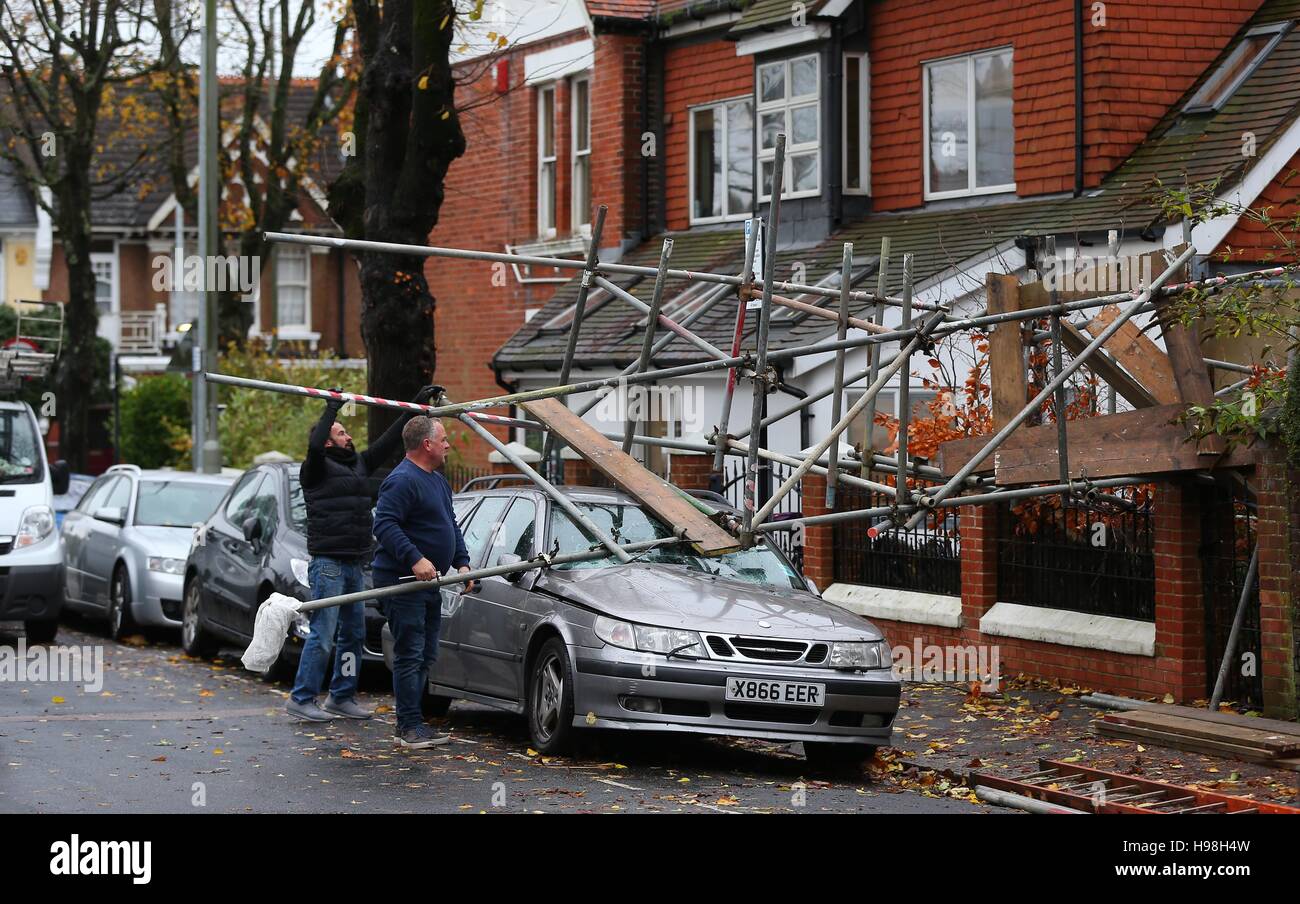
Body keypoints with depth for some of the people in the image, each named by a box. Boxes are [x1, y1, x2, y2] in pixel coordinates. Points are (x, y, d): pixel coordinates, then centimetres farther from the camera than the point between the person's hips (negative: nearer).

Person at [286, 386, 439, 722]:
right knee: (323, 635, -9)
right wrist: (331, 410, -17)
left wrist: (416, 408, 20)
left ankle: (342, 697, 19)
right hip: (328, 564, -8)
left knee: (353, 633, 11)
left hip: (355, 564, 8)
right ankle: (301, 699, -5)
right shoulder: (318, 469, -5)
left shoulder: (359, 464, 18)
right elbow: (313, 446, -26)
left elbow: (387, 442, 22)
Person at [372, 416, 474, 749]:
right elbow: (384, 525, -24)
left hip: (428, 583, 10)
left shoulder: (438, 481, 18)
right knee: (409, 655, -9)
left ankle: (410, 724, 19)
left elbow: (451, 526, 26)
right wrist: (415, 560, -31)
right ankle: (410, 726, -8)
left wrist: (462, 562, 12)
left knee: (425, 656, 13)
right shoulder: (403, 481, -15)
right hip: (401, 581, -10)